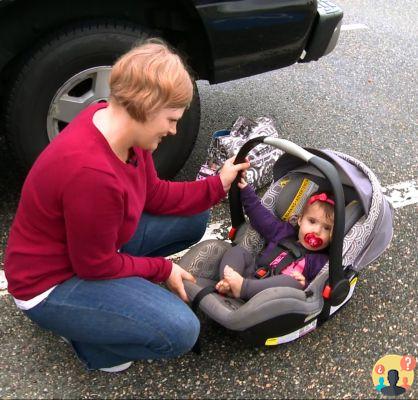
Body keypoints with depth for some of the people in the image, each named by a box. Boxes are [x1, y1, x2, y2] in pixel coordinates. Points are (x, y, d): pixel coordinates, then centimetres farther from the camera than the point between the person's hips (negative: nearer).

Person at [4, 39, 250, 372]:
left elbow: (154, 195, 3)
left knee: (194, 218, 9)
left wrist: (218, 186, -3)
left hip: (95, 246, 9)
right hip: (51, 284, -9)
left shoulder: (119, 121, -10)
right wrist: (163, 269, -9)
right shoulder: (91, 173, -37)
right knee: (180, 332, -22)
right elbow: (96, 266, -22)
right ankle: (85, 337, 4)